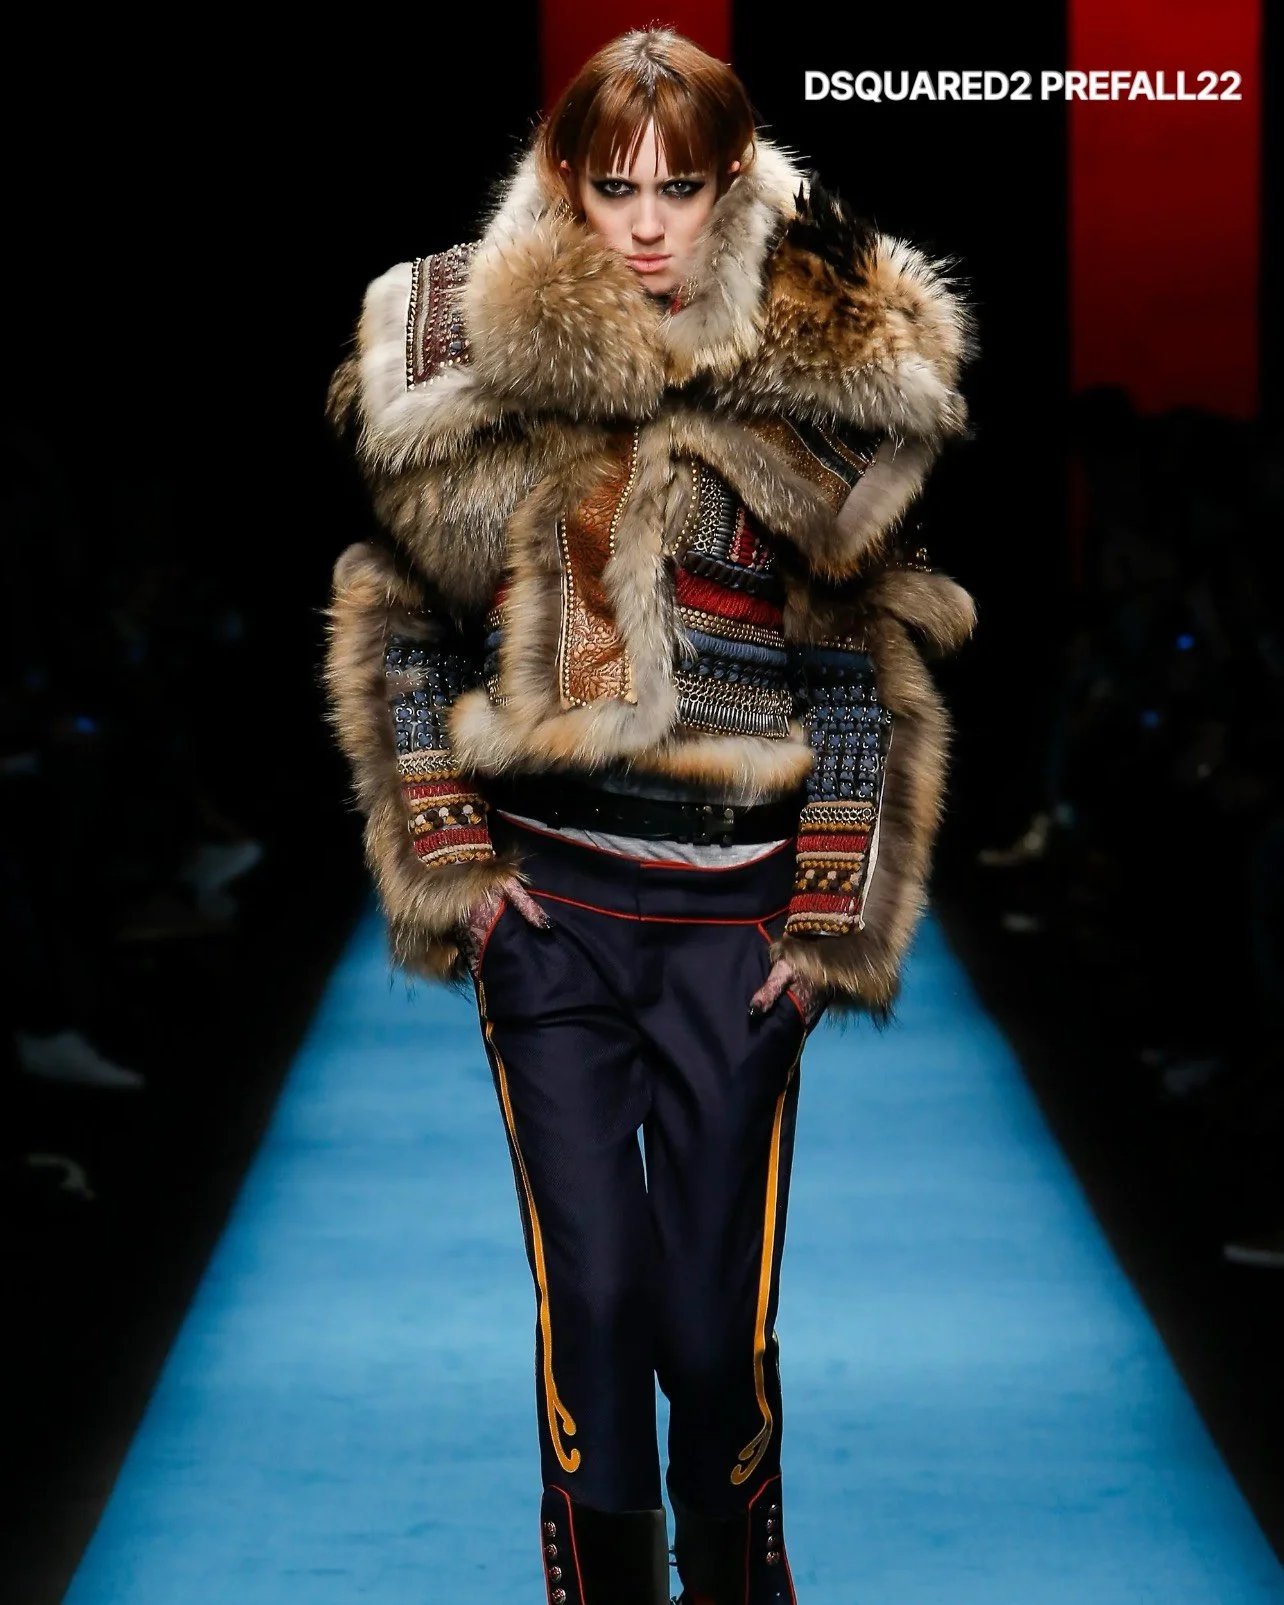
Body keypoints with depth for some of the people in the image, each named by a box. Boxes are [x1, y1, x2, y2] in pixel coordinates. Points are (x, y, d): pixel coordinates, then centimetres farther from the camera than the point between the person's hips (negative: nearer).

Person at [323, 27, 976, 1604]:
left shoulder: (819, 382, 0)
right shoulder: (476, 367, 2)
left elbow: (866, 677, 3)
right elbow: (402, 634, 8)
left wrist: (834, 917, -1)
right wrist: (450, 864, 0)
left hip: (735, 917, 0)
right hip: (548, 905, 1)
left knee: (719, 1322, 4)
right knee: (594, 1298, 1)